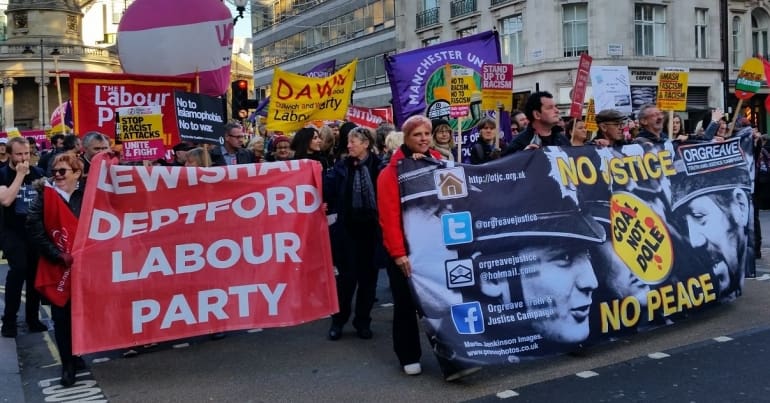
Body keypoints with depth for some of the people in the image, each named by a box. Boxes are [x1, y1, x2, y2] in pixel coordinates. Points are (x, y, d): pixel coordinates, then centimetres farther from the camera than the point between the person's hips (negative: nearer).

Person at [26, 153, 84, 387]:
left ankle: (75, 355, 26)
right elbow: (34, 230, -7)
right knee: (61, 316, 2)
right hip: (56, 266, -1)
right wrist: (58, 256, -14)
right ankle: (68, 364, 12)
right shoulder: (45, 196, 0)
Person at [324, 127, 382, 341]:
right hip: (347, 227, 0)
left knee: (368, 273, 9)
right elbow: (327, 189, -7)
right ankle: (338, 320, 18)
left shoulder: (378, 166, -3)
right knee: (347, 274, 3)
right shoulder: (342, 166, 2)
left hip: (370, 227, 0)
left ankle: (363, 321, 22)